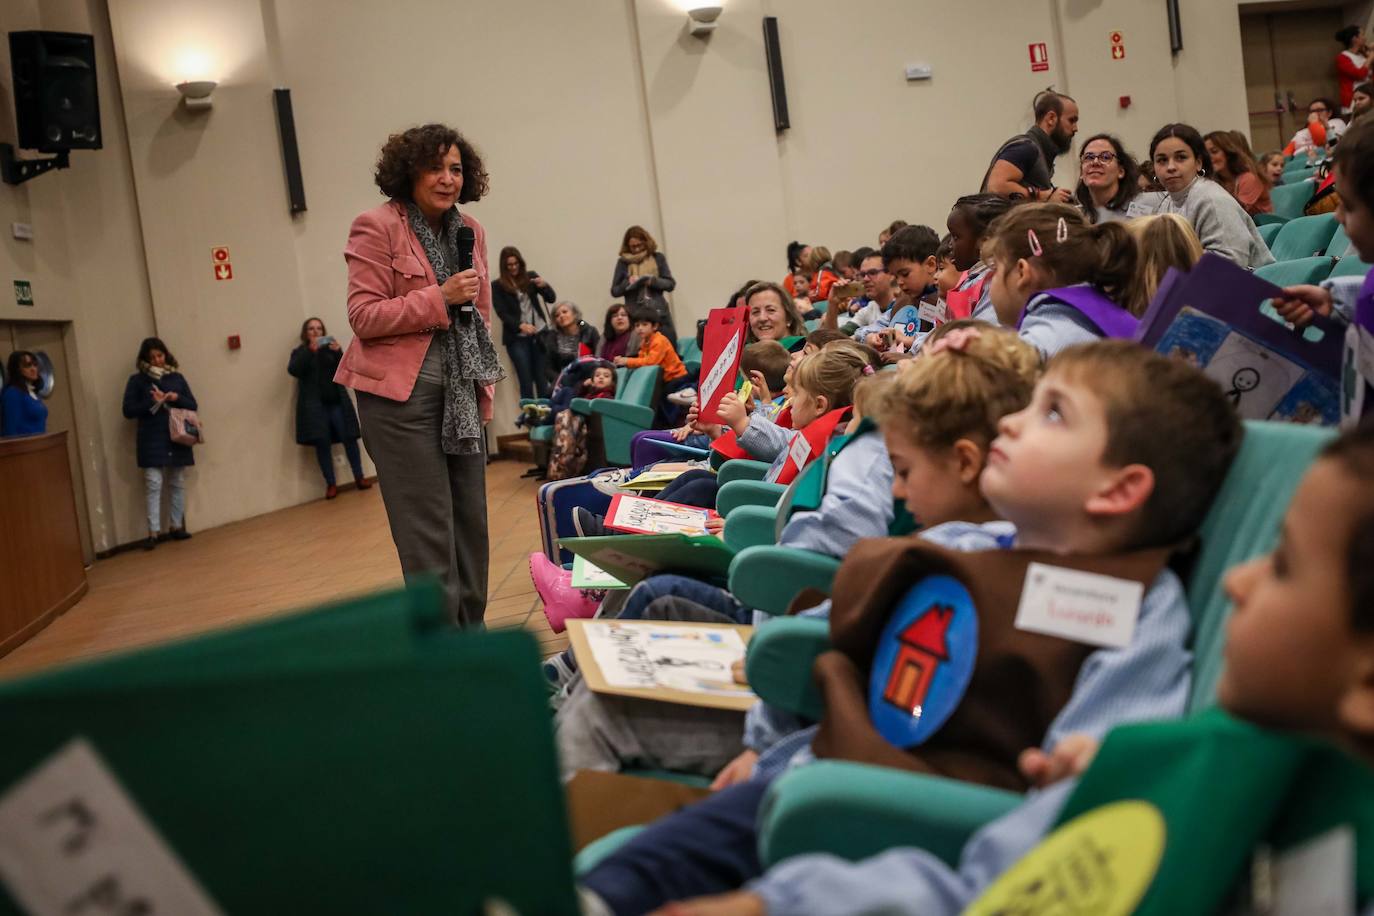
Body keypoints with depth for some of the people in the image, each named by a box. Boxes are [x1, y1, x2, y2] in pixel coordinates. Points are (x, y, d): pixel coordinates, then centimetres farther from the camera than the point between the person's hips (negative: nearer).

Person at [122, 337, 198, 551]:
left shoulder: (177, 377, 10)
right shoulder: (137, 380, 2)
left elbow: (193, 405, 11)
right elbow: (128, 410, -3)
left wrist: (176, 398, -9)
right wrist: (152, 402, -14)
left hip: (177, 439, 3)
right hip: (152, 442, -3)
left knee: (177, 484, 8)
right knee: (153, 485, -9)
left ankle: (176, 526, 17)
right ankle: (153, 532, -9)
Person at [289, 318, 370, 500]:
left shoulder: (331, 349, 15)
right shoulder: (300, 353, 10)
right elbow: (293, 370, -10)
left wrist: (339, 353, -15)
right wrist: (310, 351, -20)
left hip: (337, 402, 2)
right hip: (315, 406, -1)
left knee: (349, 438, -6)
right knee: (322, 443, -6)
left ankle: (359, 478, 0)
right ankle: (330, 484, -3)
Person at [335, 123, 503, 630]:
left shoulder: (470, 231, 13)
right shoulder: (376, 227, -6)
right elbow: (364, 316, -11)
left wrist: (484, 387, 16)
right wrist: (439, 298, -17)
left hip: (461, 395, 6)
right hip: (401, 392, -6)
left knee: (471, 518, 8)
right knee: (427, 529, -6)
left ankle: (472, 633, 20)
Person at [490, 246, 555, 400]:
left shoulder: (530, 277, 8)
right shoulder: (498, 286, 1)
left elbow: (551, 299, 5)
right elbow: (502, 313, -5)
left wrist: (544, 285, -16)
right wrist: (520, 325, -21)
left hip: (540, 333, 2)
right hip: (517, 338, -2)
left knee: (543, 378, 0)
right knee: (526, 380, -3)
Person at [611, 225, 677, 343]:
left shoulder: (658, 258, 8)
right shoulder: (623, 262, 7)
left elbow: (671, 284, 6)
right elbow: (614, 291, 9)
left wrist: (653, 281, -13)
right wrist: (628, 283, -11)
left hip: (659, 312, 1)